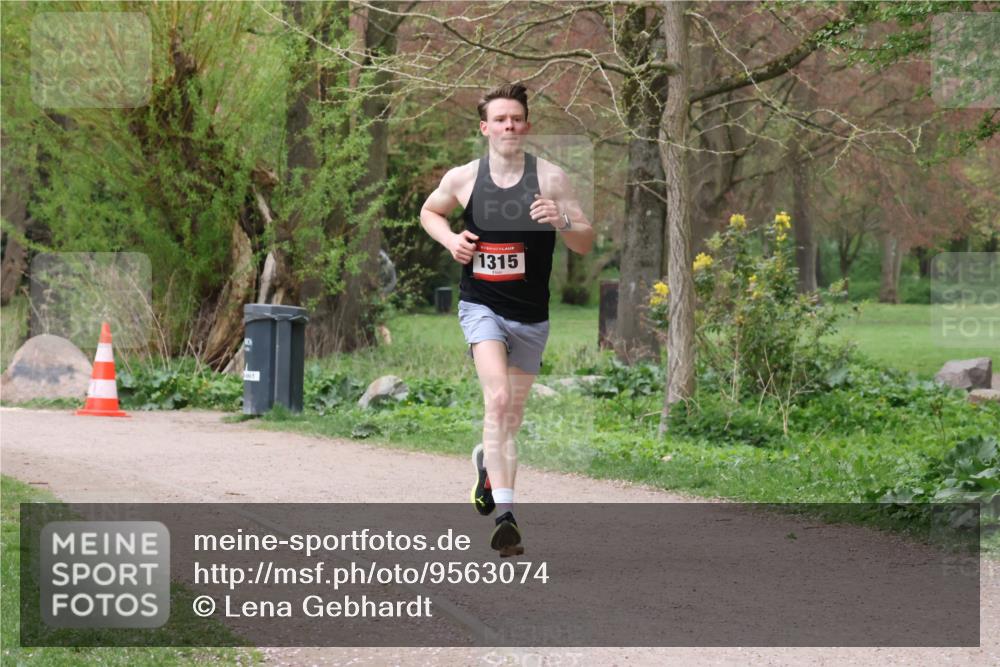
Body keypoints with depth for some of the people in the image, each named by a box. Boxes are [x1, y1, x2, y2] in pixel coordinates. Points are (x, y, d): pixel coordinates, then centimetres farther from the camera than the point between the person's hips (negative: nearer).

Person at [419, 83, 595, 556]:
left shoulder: (550, 178, -4)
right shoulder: (463, 179, -1)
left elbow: (586, 244, -3)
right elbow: (429, 212, 19)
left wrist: (561, 222, -25)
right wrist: (451, 239, -2)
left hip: (530, 316, 2)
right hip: (481, 306, -2)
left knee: (510, 418, 14)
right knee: (498, 398, -24)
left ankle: (487, 461, 50)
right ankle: (505, 514, -30)